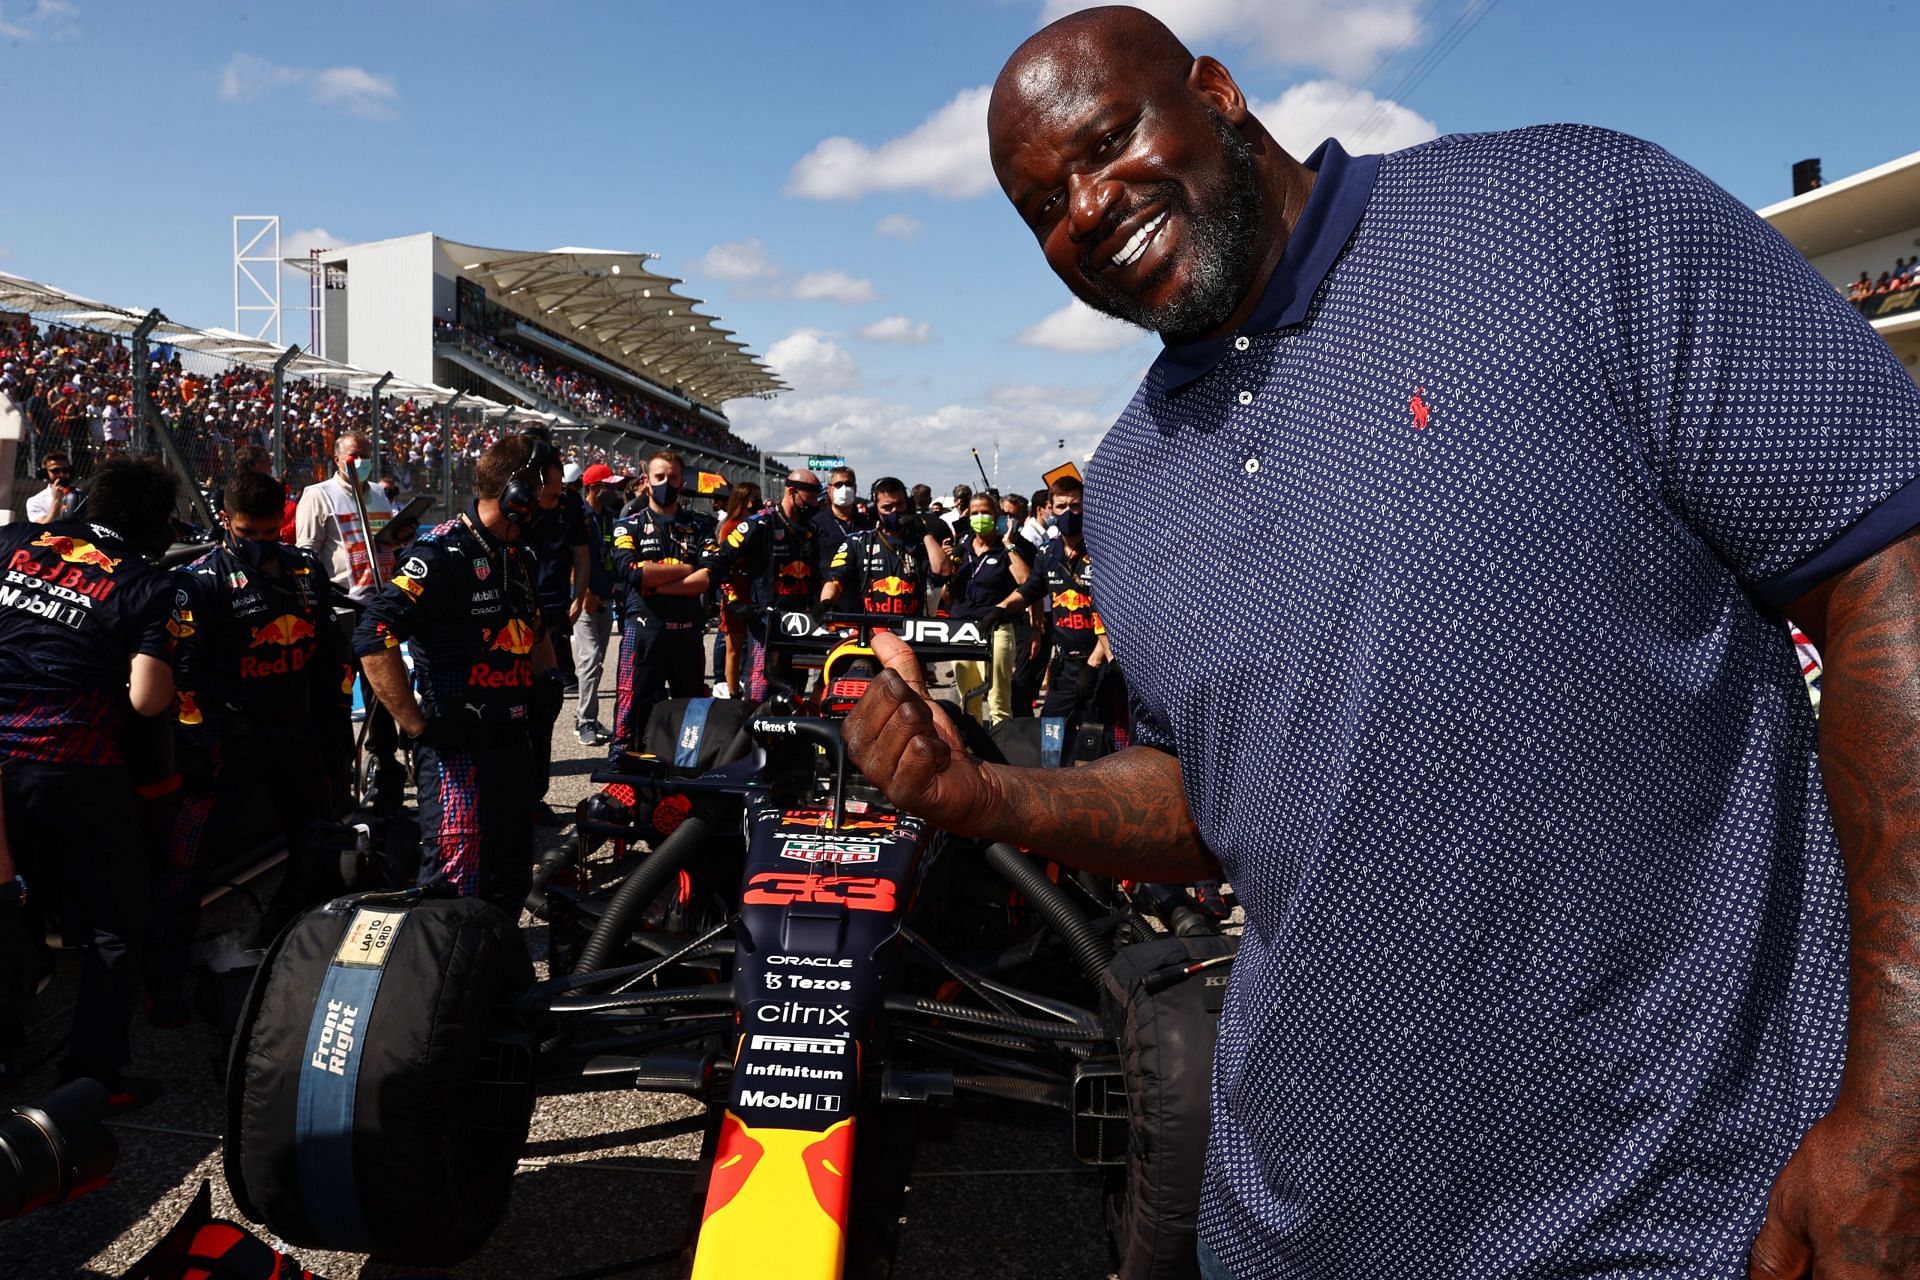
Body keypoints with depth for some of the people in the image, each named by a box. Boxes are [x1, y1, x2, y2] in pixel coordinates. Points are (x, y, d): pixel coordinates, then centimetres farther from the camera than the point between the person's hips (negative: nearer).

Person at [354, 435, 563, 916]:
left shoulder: (518, 557, 13)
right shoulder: (442, 554, -16)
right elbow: (374, 640, -25)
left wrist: (548, 677, 14)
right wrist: (418, 726, -22)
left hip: (513, 745, 9)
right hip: (458, 751, -9)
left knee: (510, 886, 18)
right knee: (455, 894, -6)